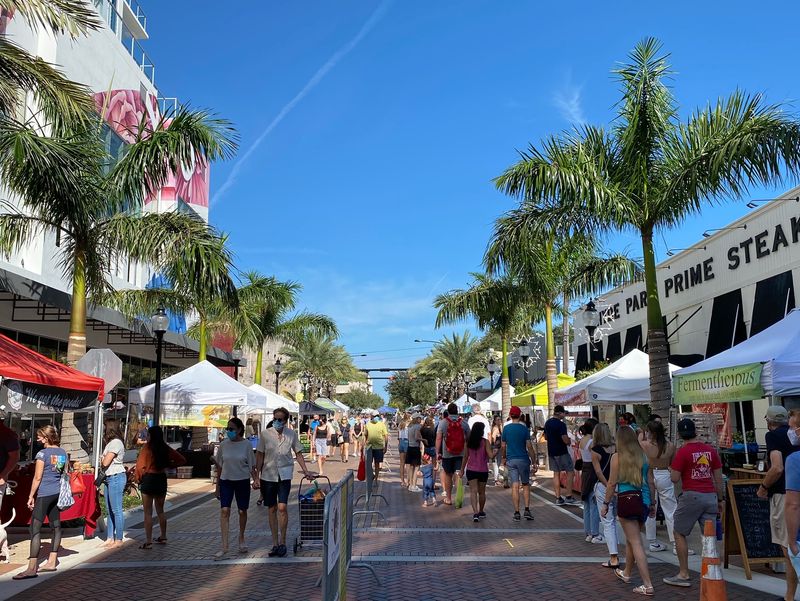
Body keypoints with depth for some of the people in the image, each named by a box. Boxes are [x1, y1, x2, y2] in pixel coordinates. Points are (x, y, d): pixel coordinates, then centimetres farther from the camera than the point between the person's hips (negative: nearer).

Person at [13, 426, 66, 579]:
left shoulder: (42, 454, -11)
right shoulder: (62, 452, 9)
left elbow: (37, 478, -12)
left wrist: (31, 496, -5)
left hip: (44, 494, -8)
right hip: (57, 493, 8)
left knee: (35, 529, -7)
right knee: (55, 526, 12)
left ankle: (32, 568, -10)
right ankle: (52, 562, 19)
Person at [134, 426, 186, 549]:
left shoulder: (147, 448, -12)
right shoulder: (166, 448, 1)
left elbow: (140, 465, -16)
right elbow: (182, 459, 2)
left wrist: (139, 479, -1)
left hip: (148, 479, -5)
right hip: (162, 479, 5)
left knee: (148, 512, 2)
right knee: (160, 510, 19)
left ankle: (148, 541, 3)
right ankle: (163, 537, 27)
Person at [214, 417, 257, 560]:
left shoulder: (246, 444, -5)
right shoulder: (223, 444, 1)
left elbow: (251, 466, -1)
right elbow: (219, 467, 8)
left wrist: (256, 480, -11)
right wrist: (217, 486, 9)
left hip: (242, 481, -1)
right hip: (226, 481, 1)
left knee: (242, 511, 8)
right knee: (224, 511, -9)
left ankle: (241, 540, 30)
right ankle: (224, 546, -7)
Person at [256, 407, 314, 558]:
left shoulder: (291, 434, -1)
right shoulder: (265, 434, -4)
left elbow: (298, 453, 9)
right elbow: (260, 456, 0)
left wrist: (305, 471, 5)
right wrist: (257, 476, -2)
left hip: (284, 476, -1)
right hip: (268, 476, 1)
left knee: (282, 507, -11)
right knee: (272, 509, 8)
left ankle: (282, 543, 3)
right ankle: (275, 544, 18)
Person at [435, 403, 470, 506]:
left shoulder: (443, 422, -3)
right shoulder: (464, 423, 1)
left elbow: (438, 438, -7)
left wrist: (438, 452, -2)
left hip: (447, 453, 0)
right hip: (461, 453, 0)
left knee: (448, 475, 12)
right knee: (459, 475, -3)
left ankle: (448, 498, 22)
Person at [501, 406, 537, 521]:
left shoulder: (506, 428, 0)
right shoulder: (524, 428, -6)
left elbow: (503, 446, 5)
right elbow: (529, 447, -7)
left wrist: (504, 458, 21)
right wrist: (534, 462, -1)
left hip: (511, 460, 1)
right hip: (523, 459, -1)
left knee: (515, 486, 1)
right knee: (526, 485, 12)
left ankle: (517, 513, 0)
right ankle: (527, 510, 4)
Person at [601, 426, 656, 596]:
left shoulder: (617, 457, -8)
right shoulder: (644, 456, 5)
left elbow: (612, 483, -8)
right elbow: (651, 482, 8)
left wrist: (606, 503, 2)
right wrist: (652, 503, 19)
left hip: (626, 500, -6)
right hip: (643, 500, 6)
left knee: (636, 542, -1)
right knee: (631, 538, 23)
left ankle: (647, 585, -4)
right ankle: (626, 573, 40)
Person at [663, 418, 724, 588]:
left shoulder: (683, 452, -9)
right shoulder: (711, 450, 7)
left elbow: (675, 478, -9)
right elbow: (718, 478, 11)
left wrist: (671, 469, 12)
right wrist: (720, 500, 19)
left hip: (692, 496, -5)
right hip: (710, 496, 5)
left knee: (679, 534, 8)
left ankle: (683, 574, 9)